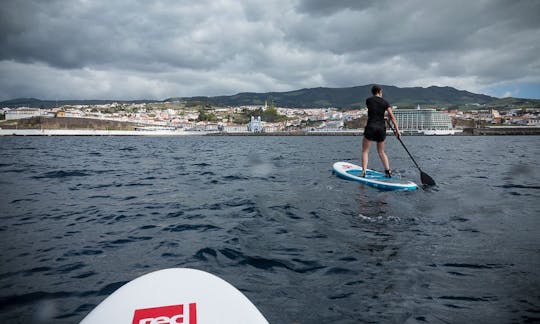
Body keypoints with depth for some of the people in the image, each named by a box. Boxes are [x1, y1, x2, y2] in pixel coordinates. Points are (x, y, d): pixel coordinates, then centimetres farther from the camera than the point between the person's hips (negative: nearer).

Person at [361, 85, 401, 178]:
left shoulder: (368, 100, 2)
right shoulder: (385, 102, 4)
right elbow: (392, 117, -2)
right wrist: (397, 130, 0)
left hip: (371, 127, -2)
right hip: (382, 128, 3)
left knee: (365, 151, 3)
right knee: (381, 152, 17)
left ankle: (363, 172, -7)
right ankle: (388, 171, 9)